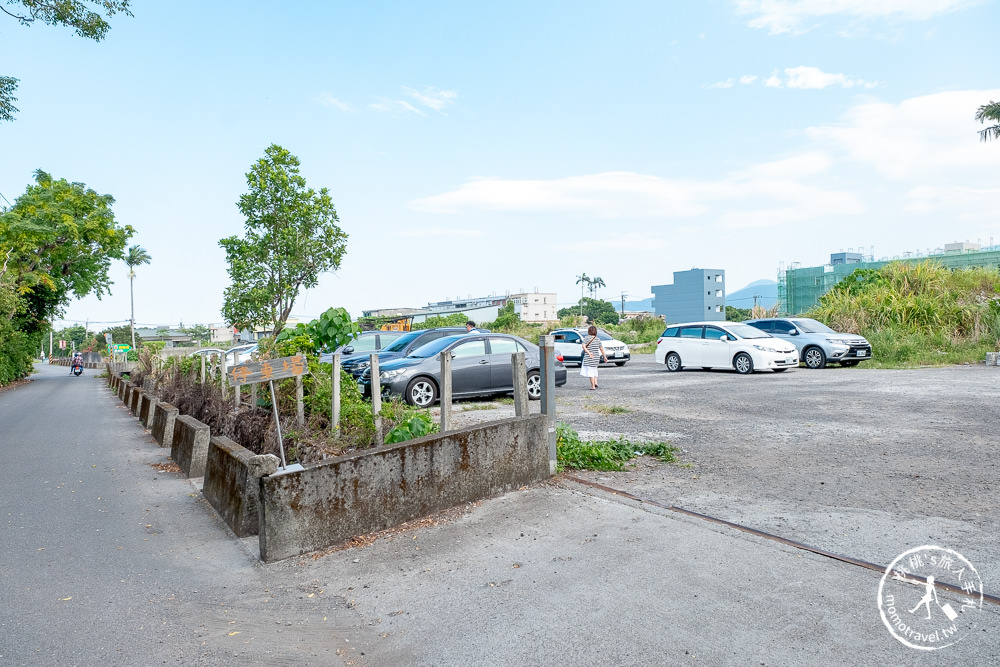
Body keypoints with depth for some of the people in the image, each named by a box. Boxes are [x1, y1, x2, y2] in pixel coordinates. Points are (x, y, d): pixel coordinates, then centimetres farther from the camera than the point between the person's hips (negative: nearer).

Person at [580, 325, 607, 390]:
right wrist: (605, 357, 14)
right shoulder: (598, 339, 6)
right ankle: (595, 382, 14)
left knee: (590, 371, 1)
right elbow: (601, 348, 7)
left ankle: (593, 386, 0)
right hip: (596, 358, 5)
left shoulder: (586, 338, -5)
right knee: (594, 370, 24)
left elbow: (583, 346, -21)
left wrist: (588, 353, -27)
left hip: (589, 358, -5)